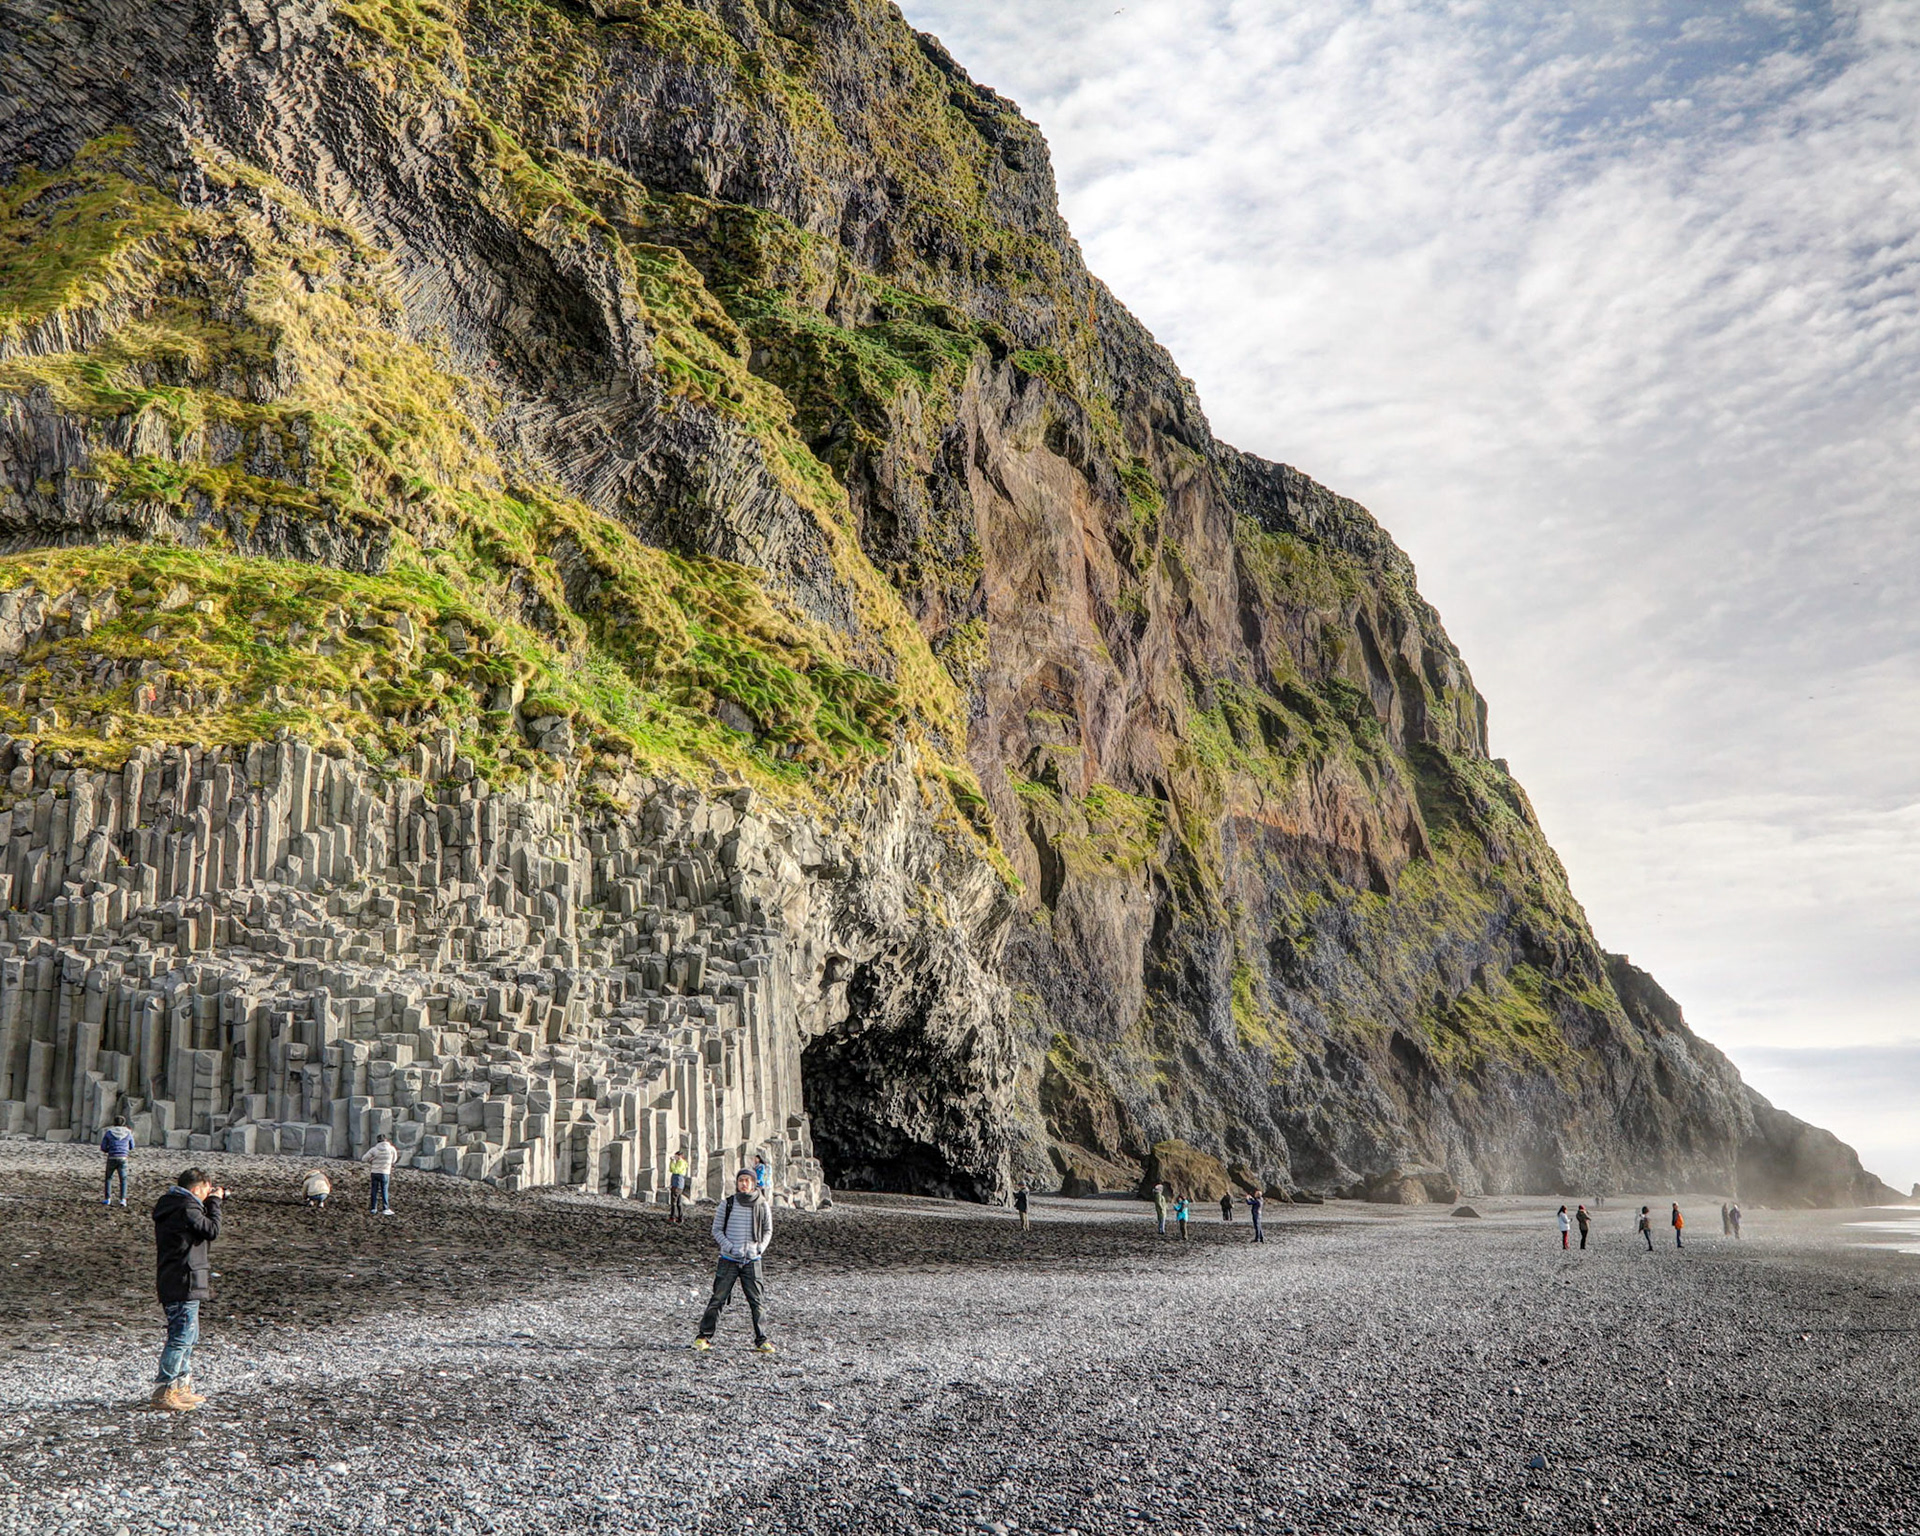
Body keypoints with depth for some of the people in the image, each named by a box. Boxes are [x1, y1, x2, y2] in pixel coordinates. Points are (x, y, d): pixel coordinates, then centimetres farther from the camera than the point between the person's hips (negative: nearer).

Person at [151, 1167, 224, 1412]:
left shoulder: (169, 1205, 15)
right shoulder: (187, 1208, -16)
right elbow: (211, 1230, -12)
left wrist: (210, 1203, 14)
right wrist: (214, 1203, -1)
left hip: (170, 1282, 10)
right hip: (184, 1284, -10)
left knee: (188, 1336, 19)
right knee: (182, 1337, -7)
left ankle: (182, 1387, 25)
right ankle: (163, 1392, -6)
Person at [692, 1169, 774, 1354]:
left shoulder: (762, 1206, 0)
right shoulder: (727, 1204, -3)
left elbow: (768, 1231, 11)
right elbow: (717, 1230, 2)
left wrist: (760, 1248, -5)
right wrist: (731, 1248, -11)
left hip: (752, 1261, 1)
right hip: (728, 1260, -1)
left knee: (756, 1300, 1)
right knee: (718, 1298, 1)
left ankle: (761, 1339, 10)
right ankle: (704, 1336, 10)